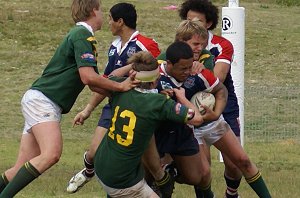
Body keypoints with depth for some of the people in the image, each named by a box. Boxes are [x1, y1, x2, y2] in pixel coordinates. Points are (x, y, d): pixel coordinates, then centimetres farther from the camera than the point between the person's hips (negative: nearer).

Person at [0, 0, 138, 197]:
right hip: (41, 100, -10)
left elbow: (94, 84, 24)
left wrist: (125, 87, 15)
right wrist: (121, 86, -7)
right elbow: (88, 77, -18)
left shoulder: (81, 35, 22)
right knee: (51, 154, -28)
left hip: (38, 100, 10)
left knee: (23, 169, 3)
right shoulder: (83, 35, -9)